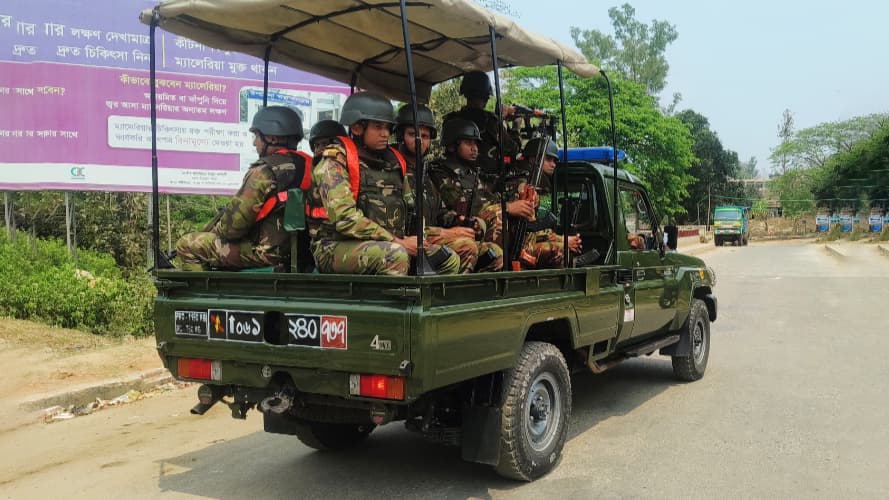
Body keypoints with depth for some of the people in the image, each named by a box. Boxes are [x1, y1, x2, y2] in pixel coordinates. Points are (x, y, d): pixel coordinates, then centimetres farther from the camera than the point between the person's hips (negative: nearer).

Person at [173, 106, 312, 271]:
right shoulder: (305, 165, 5)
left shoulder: (264, 172, -21)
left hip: (265, 252, -9)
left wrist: (216, 230, 5)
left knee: (186, 245, 0)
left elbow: (233, 225, -18)